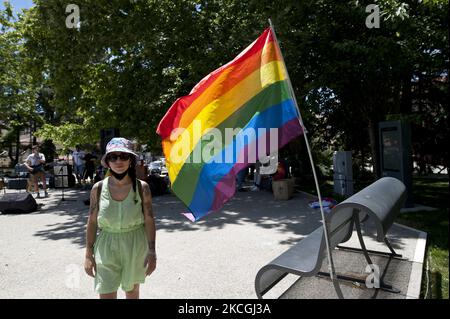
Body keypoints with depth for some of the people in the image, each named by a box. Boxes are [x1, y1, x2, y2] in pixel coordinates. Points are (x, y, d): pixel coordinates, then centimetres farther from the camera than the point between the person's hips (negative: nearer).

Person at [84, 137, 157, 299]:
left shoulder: (142, 187, -10)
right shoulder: (98, 188, -7)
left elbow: (149, 221, -6)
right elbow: (92, 222, 1)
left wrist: (152, 252, -8)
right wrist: (89, 255, 2)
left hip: (135, 246, 0)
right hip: (106, 247, 0)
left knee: (132, 290, 19)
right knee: (106, 294, 1)